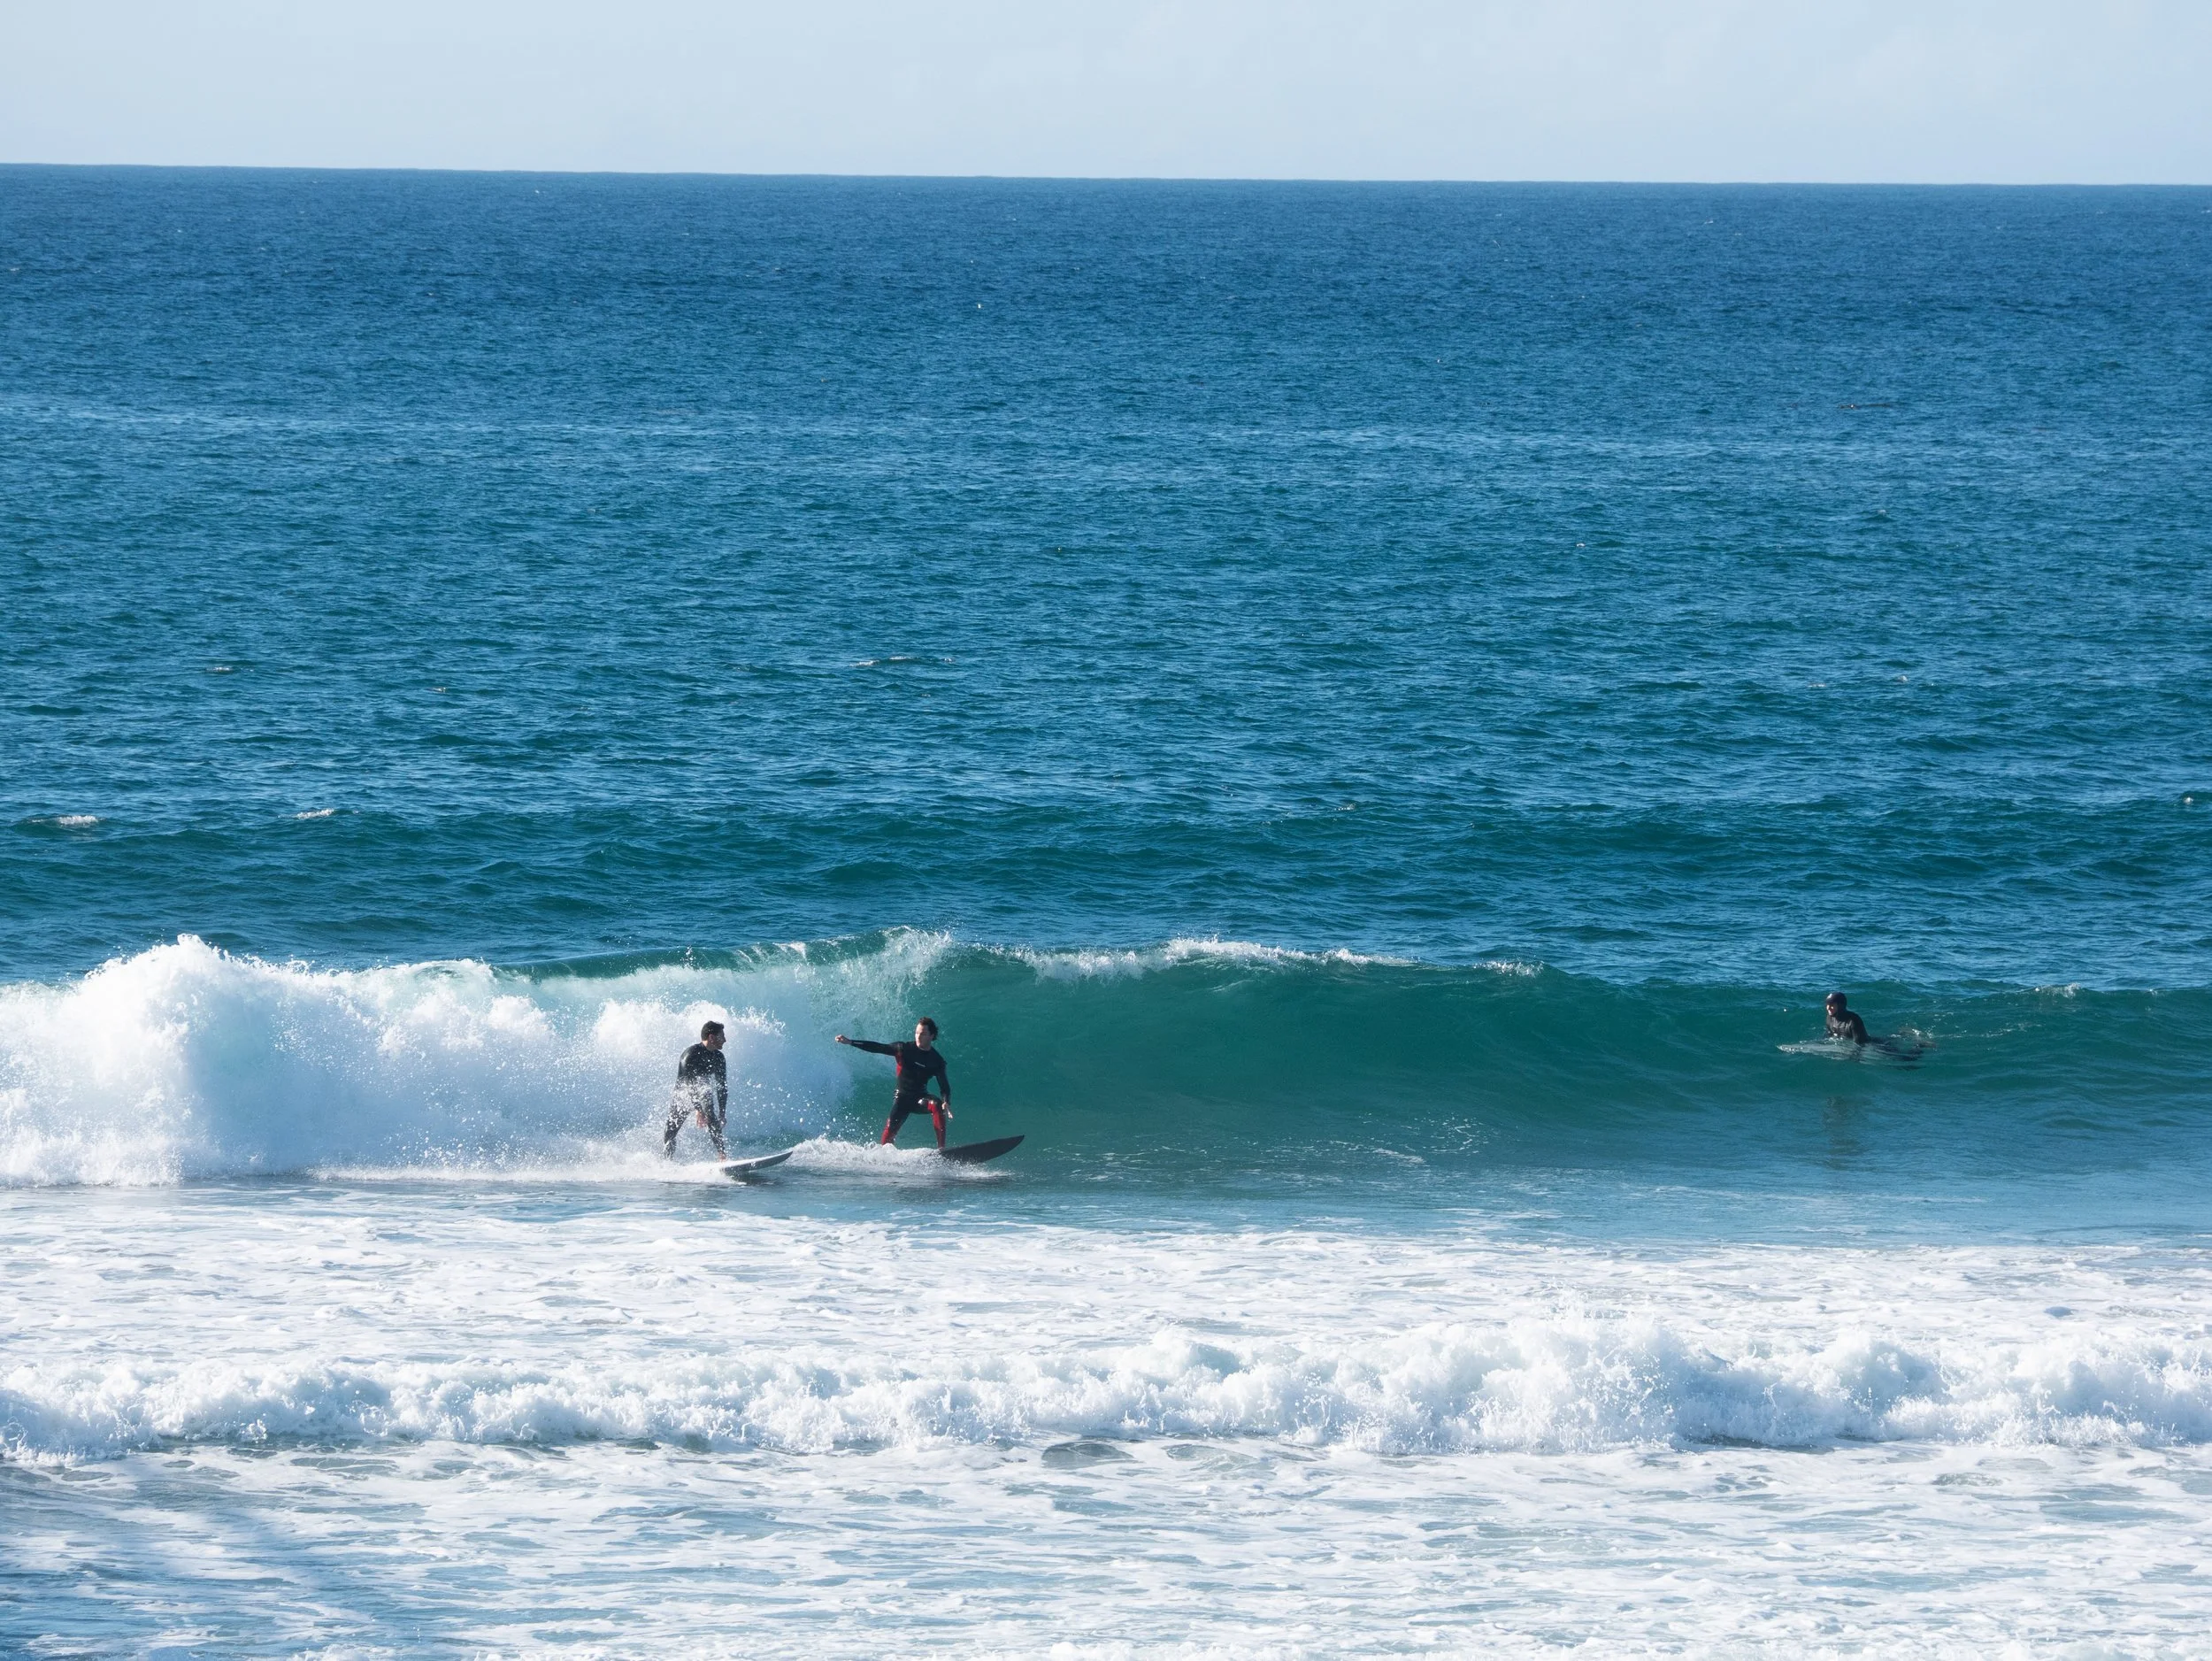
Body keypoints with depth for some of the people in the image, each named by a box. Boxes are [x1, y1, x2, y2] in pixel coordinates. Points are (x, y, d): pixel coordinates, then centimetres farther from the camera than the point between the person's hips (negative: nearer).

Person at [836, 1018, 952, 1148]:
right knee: (890, 1130, -20)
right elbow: (878, 1048, -3)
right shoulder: (904, 1049, -2)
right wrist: (850, 1042, -10)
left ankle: (941, 1148, -34)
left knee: (937, 1104, -31)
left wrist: (946, 1102, -28)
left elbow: (944, 1087, -6)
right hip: (902, 1097, 0)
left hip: (920, 1098, 0)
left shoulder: (937, 1061, -2)